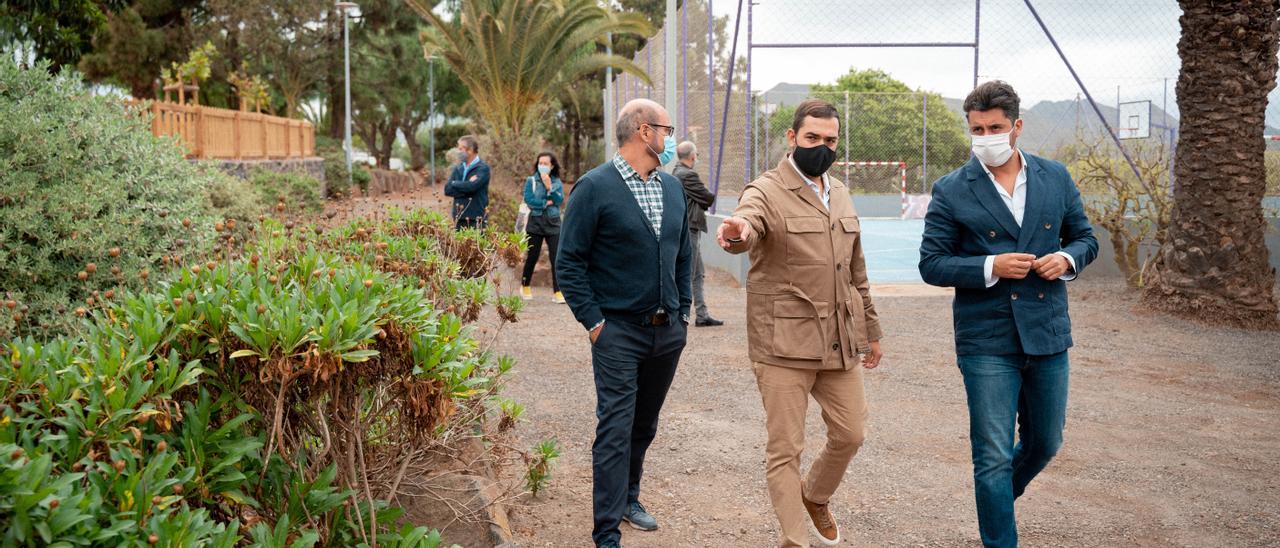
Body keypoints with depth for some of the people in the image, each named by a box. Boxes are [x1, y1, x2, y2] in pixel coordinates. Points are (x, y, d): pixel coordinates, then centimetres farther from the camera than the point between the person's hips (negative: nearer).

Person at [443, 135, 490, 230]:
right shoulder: (457, 168, 13)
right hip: (459, 218, 5)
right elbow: (447, 189, 2)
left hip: (476, 219, -5)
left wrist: (455, 183, -3)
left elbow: (472, 186, -20)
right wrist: (467, 185, -11)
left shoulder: (483, 168, -5)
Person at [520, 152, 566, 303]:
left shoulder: (557, 182, 8)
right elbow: (529, 200, -9)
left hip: (553, 224, 1)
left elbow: (560, 201, -6)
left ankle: (558, 292, -2)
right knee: (532, 257, 6)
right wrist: (546, 203, -9)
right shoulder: (531, 180, 3)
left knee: (556, 258, -6)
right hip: (535, 224, -1)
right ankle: (525, 286, 26)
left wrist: (550, 187, -14)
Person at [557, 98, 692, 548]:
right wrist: (593, 321, -12)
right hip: (618, 330, -6)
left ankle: (628, 497, 37)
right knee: (616, 430, -6)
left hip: (668, 330, 6)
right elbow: (569, 262, -10)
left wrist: (682, 312, 13)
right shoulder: (594, 188, -10)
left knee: (644, 425, 18)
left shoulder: (673, 188, 10)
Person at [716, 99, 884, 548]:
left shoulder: (840, 194, 14)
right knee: (785, 450, 0)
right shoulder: (766, 191, -8)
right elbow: (747, 222, -33)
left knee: (850, 434, 15)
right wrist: (735, 232, -57)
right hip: (784, 344, -6)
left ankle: (816, 497, 43)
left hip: (840, 340, 7)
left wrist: (871, 329, 22)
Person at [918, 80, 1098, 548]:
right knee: (994, 458, -2)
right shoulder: (952, 191, -5)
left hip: (1048, 334, 4)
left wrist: (1066, 258, -8)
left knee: (1044, 443, 19)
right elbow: (931, 265, -5)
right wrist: (991, 268, -19)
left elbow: (1085, 237, 15)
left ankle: (998, 499, 47)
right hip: (987, 341, -4)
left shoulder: (1055, 178, 5)